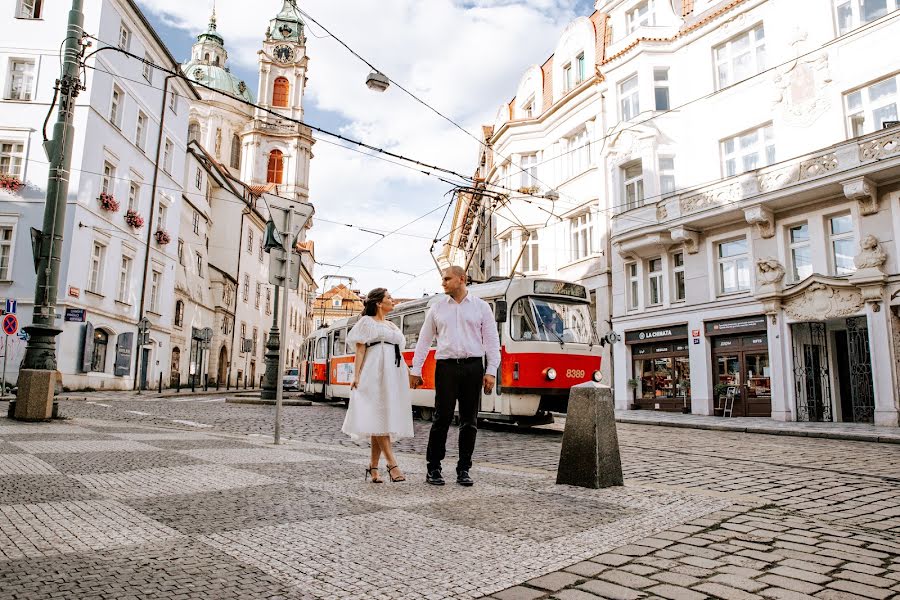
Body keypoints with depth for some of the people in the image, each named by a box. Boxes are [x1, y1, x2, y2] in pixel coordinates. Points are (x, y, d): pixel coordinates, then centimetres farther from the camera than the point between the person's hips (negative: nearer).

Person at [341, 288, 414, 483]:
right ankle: (392, 464, -13)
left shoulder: (392, 326, 24)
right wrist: (357, 375, -12)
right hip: (376, 373, -7)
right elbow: (360, 350, -2)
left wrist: (407, 374, 15)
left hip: (394, 375, 7)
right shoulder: (367, 321, 6)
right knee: (379, 418, -10)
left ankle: (373, 467, 7)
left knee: (384, 420, 3)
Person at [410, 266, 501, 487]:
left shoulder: (481, 307, 6)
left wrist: (491, 371, -5)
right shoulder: (437, 308, 11)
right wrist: (415, 370, 7)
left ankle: (464, 470, 15)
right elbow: (424, 340, 12)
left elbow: (492, 340, 3)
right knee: (442, 418, -3)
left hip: (473, 367, 0)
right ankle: (433, 469, 8)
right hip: (446, 366, 0)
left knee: (469, 421, 5)